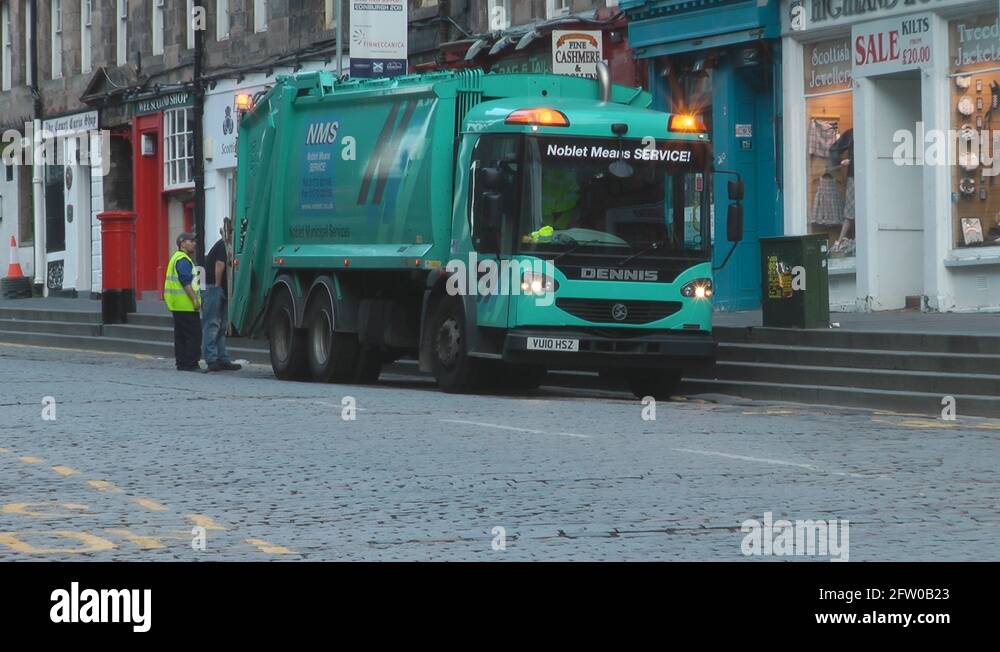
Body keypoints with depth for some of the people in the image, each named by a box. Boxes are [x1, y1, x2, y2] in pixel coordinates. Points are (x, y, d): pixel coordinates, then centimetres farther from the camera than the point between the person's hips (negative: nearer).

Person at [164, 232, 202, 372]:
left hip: (177, 305, 11)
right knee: (194, 334, -9)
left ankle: (182, 363, 14)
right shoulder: (183, 260, -13)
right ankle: (190, 363, -11)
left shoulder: (176, 257, 21)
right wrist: (195, 299, -22)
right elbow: (186, 282, -21)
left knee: (180, 334, 11)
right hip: (185, 304, -11)